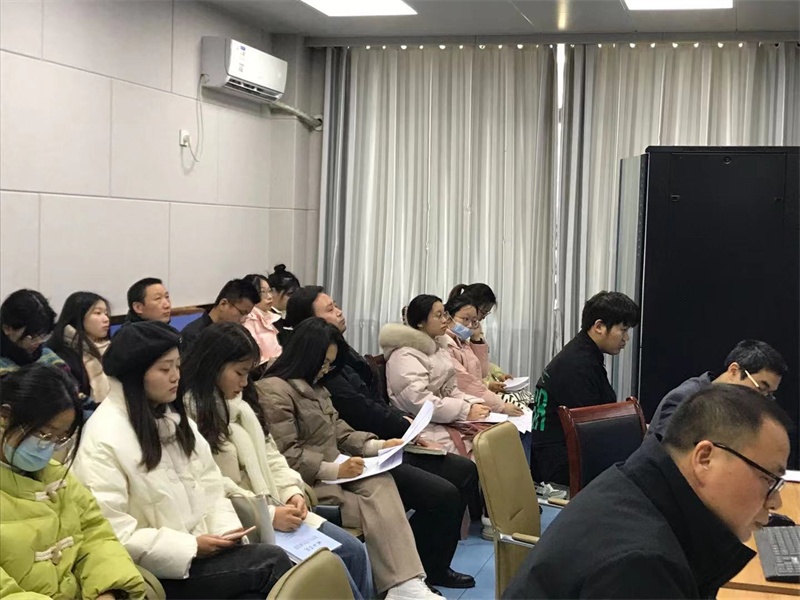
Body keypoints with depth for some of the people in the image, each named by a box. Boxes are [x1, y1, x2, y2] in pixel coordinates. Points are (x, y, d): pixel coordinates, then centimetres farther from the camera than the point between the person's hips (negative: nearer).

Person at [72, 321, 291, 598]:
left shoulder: (173, 415, 12)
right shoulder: (104, 437, -14)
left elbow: (209, 483, 12)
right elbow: (113, 533, -19)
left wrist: (225, 528, -7)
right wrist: (190, 546, -19)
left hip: (200, 547, 7)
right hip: (155, 571, -7)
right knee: (273, 562, -20)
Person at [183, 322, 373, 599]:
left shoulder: (240, 402, 12)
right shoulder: (188, 415, -16)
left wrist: (291, 492, -4)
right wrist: (268, 514, -21)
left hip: (275, 507, 9)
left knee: (353, 550, -1)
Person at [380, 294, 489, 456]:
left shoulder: (437, 347, 18)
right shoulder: (405, 355, -10)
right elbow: (418, 400, -21)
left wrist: (473, 404, -3)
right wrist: (465, 411, -21)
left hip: (446, 420, 9)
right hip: (426, 427, -8)